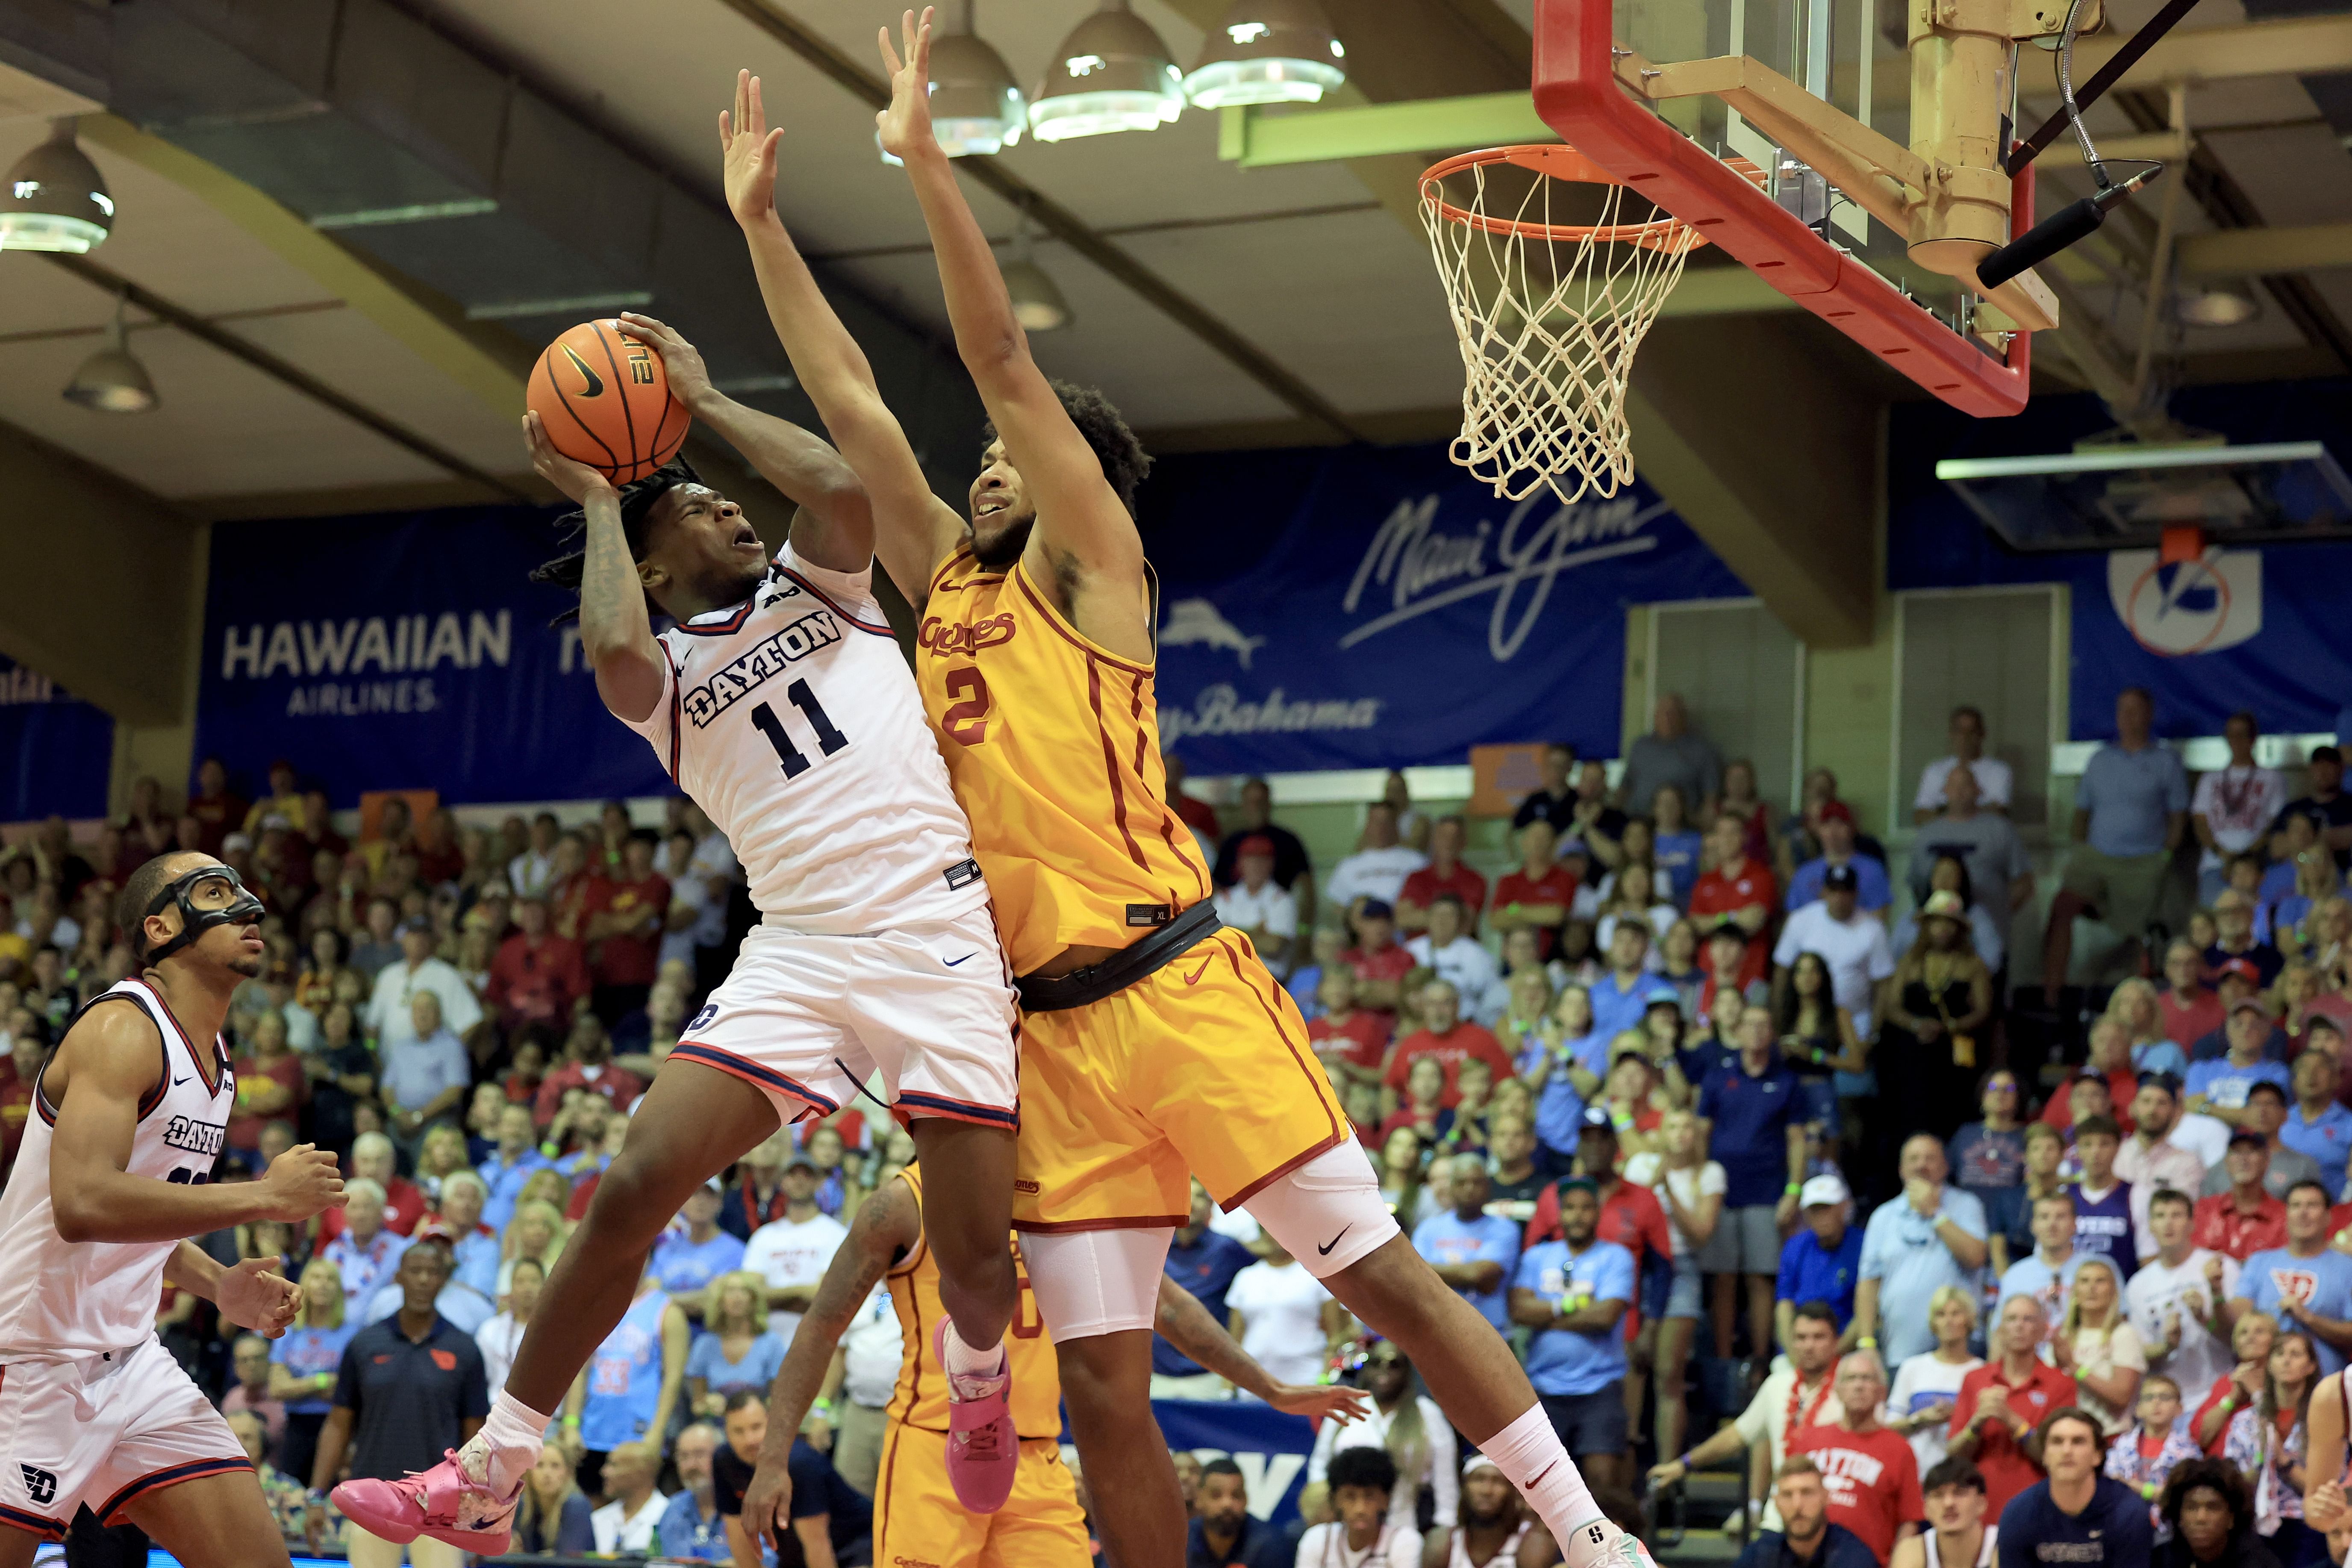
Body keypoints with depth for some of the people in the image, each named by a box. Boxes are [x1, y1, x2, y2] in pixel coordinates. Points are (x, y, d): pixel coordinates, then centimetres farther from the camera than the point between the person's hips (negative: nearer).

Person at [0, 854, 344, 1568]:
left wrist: (217, 1286, 7)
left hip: (130, 1361, 9)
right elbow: (82, 1207, -30)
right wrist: (263, 1196, -25)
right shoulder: (122, 1028, -16)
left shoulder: (215, 1056, 13)